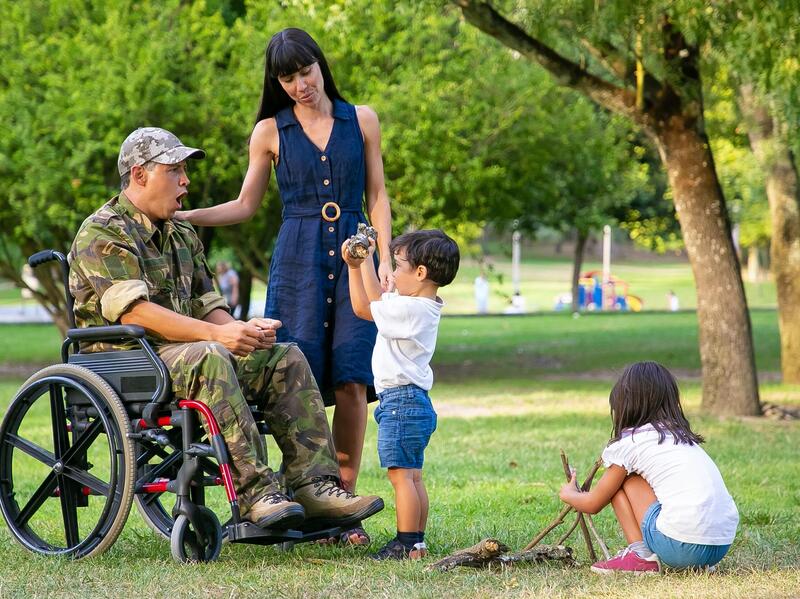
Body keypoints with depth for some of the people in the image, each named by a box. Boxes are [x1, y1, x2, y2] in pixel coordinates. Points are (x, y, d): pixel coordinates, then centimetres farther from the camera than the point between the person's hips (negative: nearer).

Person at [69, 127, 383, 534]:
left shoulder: (183, 236, 21)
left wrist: (245, 330, -8)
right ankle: (254, 492, -41)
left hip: (180, 351, 9)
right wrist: (216, 334, -29)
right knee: (209, 358, -37)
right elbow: (132, 311, -22)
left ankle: (315, 485, -17)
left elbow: (207, 306, 17)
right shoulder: (102, 234, -8)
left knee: (286, 358, -5)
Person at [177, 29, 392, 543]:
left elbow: (378, 197, 10)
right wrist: (182, 216, 2)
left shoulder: (362, 120, 9)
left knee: (352, 382, -7)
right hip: (297, 263, -1)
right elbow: (247, 205, 14)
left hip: (354, 258, 1)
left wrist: (386, 261, 0)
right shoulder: (271, 132, 7)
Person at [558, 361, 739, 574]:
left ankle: (640, 555, 3)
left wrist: (568, 494, 38)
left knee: (623, 478, 12)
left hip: (681, 545, -7)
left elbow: (593, 504, 15)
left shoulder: (629, 443, 3)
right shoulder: (682, 436, 22)